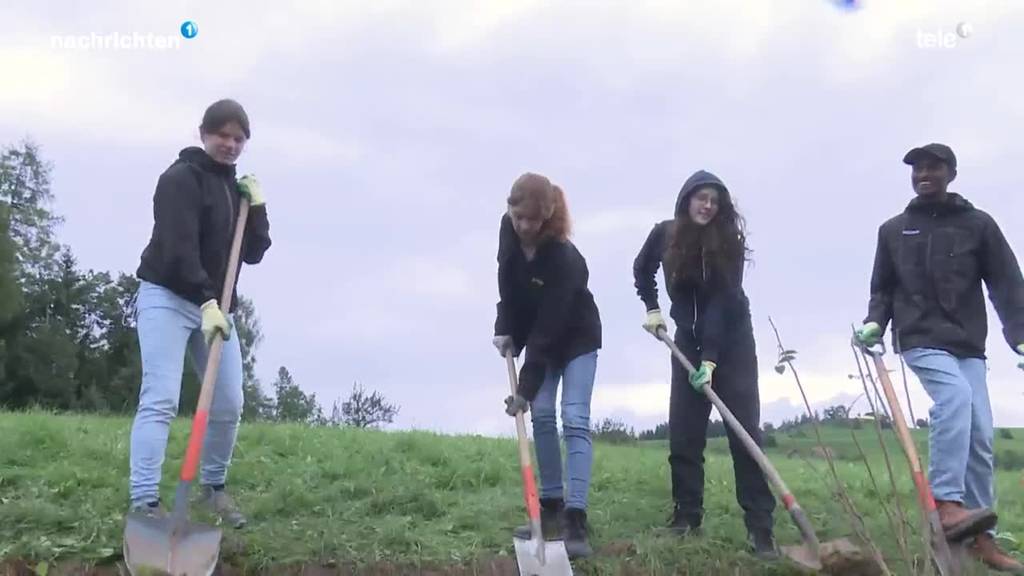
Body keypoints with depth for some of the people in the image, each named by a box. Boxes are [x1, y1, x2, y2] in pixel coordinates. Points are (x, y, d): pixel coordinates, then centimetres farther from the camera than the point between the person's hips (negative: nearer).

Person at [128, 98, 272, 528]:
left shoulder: (235, 189, 16)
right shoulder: (181, 178, -9)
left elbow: (254, 254, 11)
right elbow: (179, 247, -21)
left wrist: (257, 207, -3)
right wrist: (206, 302, -31)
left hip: (214, 306, 7)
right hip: (167, 298, -7)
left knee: (229, 404, 6)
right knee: (161, 400, -16)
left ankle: (213, 486, 23)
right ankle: (144, 502, -17)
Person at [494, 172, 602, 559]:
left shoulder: (563, 258, -35)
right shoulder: (509, 231, -16)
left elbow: (550, 328, -35)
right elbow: (508, 283, 4)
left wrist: (526, 387, -36)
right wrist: (506, 331, -6)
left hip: (577, 339, -6)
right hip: (540, 336, 6)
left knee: (574, 419, -16)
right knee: (542, 414, 1)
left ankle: (576, 519, -19)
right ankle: (552, 507, 10)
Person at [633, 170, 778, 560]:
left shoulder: (729, 242, -16)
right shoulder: (664, 234, -6)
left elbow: (723, 302, -22)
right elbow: (642, 270, 15)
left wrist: (711, 360, -28)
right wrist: (651, 308, 3)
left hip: (732, 339, -3)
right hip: (688, 340, 3)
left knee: (744, 429, -10)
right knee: (683, 432, -2)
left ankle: (760, 527, -9)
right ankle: (686, 517, 7)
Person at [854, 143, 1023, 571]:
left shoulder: (978, 225, 7)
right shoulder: (893, 230, 11)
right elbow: (883, 288, 15)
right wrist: (875, 323, -4)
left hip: (968, 345, 2)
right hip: (921, 340, -2)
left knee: (979, 437, -2)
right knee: (954, 396, -30)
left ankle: (980, 537, 8)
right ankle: (946, 504, -34)